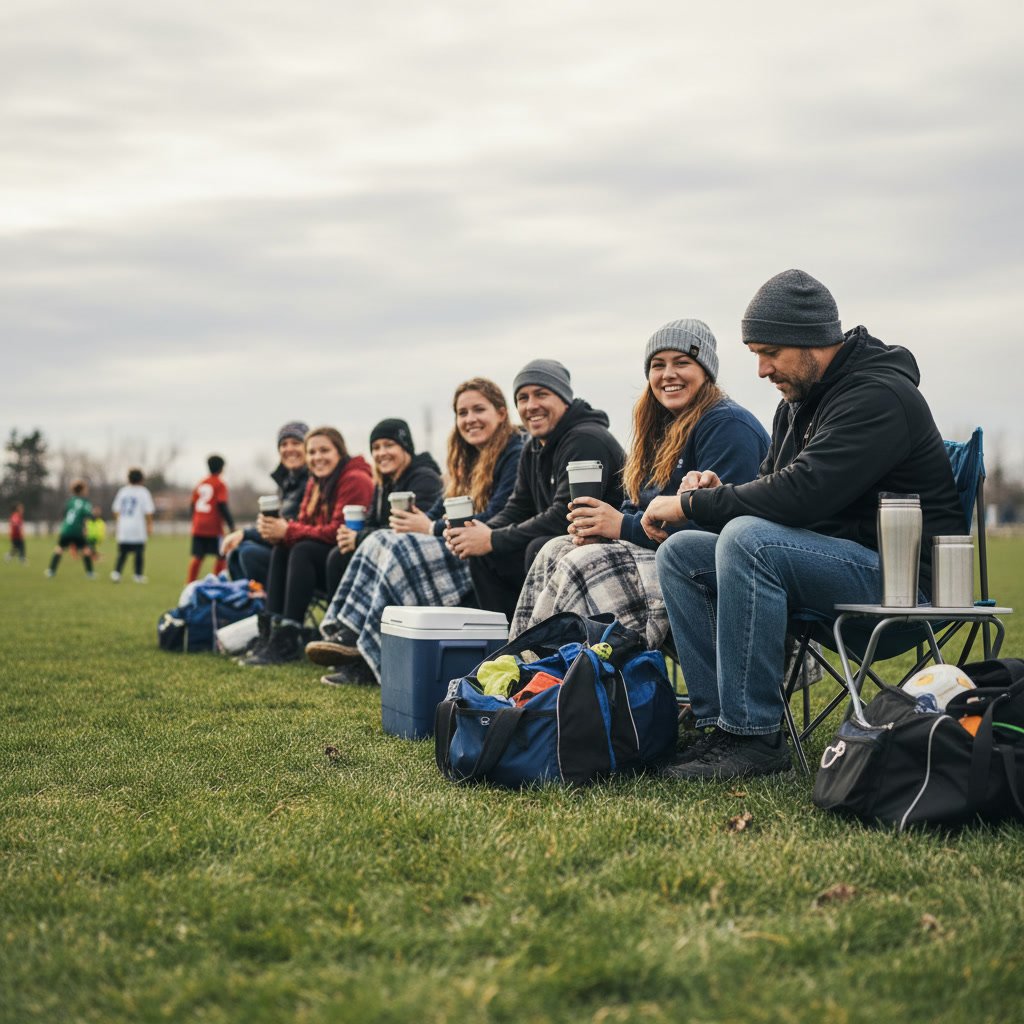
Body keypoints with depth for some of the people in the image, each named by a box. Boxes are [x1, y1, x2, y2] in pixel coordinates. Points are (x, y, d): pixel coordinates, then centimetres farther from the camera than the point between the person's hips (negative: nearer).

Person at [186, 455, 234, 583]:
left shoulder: (200, 483, 13)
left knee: (197, 557, 8)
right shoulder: (220, 484, -5)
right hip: (214, 527, -6)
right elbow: (223, 506, -13)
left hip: (198, 527, 6)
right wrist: (231, 525, -12)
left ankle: (190, 584, 5)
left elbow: (193, 504, 15)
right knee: (222, 556, 3)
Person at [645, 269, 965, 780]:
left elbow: (798, 494, -28)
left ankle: (754, 736, -25)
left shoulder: (879, 396, -17)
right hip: (828, 556, 10)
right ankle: (718, 720, -9)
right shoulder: (801, 397, 12)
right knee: (679, 554, -3)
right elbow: (773, 485, 19)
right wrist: (717, 493, -4)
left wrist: (693, 504, -18)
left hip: (897, 578, -9)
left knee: (747, 539, -32)